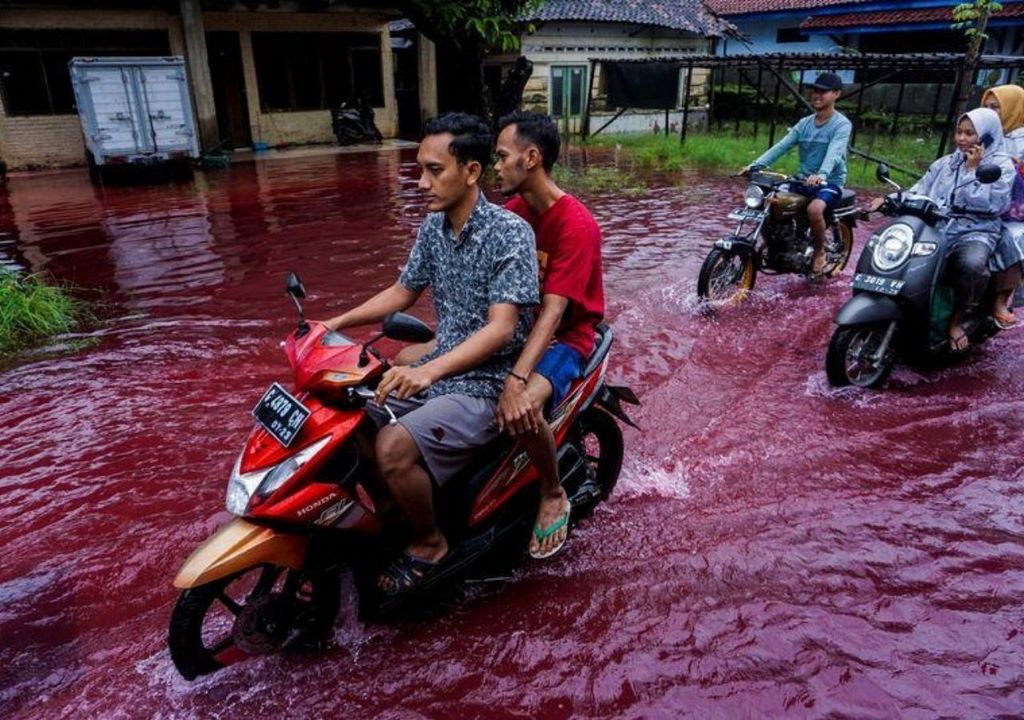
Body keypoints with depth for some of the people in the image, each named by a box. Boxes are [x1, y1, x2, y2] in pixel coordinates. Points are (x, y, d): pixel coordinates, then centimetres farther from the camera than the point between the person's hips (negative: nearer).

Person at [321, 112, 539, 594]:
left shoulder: (510, 233, -17)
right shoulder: (432, 228, 6)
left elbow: (501, 327, -26)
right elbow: (403, 292, 17)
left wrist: (430, 370, -39)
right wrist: (335, 324, 6)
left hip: (486, 384, -8)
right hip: (438, 370, 8)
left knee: (394, 446, -27)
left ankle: (429, 543, 1)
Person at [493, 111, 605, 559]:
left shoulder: (576, 224, -21)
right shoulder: (513, 210, 3)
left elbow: (553, 310, -30)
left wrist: (517, 379, -41)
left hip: (564, 337, -7)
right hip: (515, 324, 7)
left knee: (522, 410, -37)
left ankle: (554, 495, -5)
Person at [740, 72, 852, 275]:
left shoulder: (842, 124, -9)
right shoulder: (804, 123, 10)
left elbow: (834, 153, -27)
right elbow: (781, 146, -3)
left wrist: (821, 174, -48)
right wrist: (756, 164, -20)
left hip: (830, 183, -6)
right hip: (803, 180, 6)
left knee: (814, 209, -36)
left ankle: (820, 251, -9)